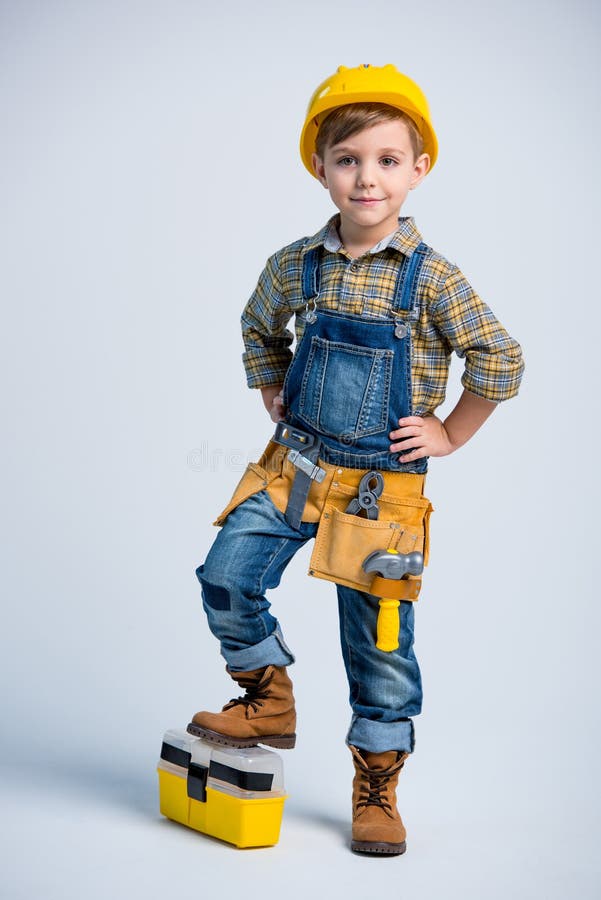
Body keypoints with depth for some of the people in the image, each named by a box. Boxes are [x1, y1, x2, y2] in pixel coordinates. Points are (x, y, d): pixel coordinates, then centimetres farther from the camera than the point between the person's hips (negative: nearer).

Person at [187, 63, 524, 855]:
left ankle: (376, 790, 23)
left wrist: (450, 436, -4)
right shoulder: (296, 267, 1)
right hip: (294, 466, 3)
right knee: (227, 577, -10)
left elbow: (501, 361, -5)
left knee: (380, 642, 5)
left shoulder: (431, 278, -11)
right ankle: (269, 704, 16)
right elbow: (260, 329, 22)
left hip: (382, 486, -3)